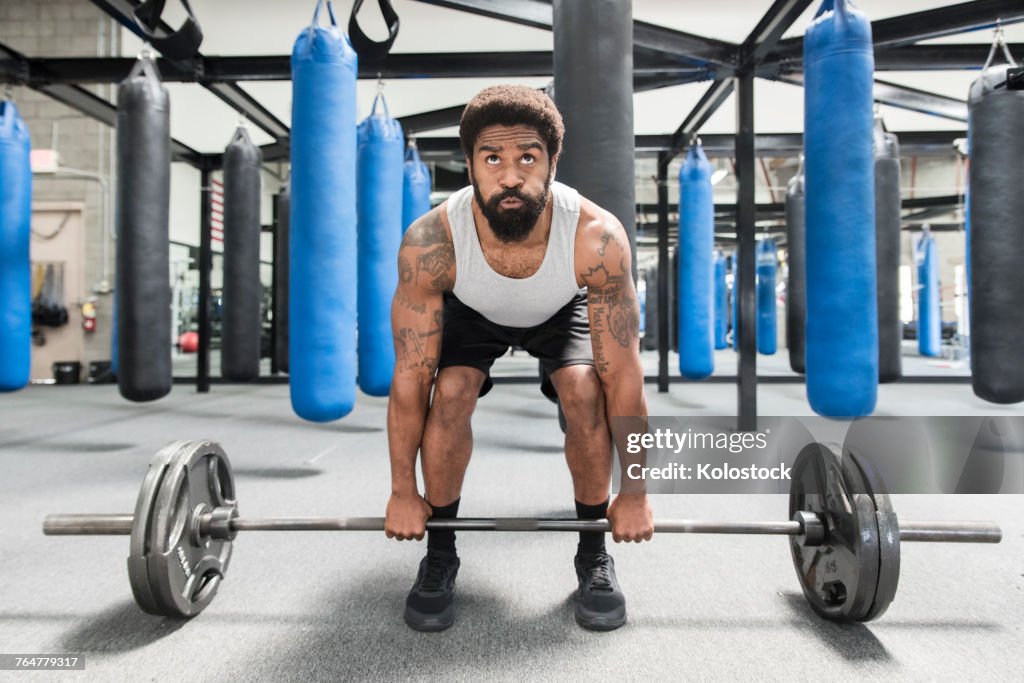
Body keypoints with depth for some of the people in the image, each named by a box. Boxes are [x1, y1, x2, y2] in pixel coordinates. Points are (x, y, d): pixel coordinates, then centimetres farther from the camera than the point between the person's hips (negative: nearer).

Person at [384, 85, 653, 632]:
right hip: (469, 313, 0)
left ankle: (593, 555, -1)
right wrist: (402, 493, -20)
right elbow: (410, 379, -28)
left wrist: (634, 493, -23)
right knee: (450, 391, -25)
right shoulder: (429, 242, -38)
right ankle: (440, 553, -1)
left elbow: (623, 376, -30)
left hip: (562, 313, 0)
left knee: (588, 391, -25)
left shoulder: (597, 238, -39)